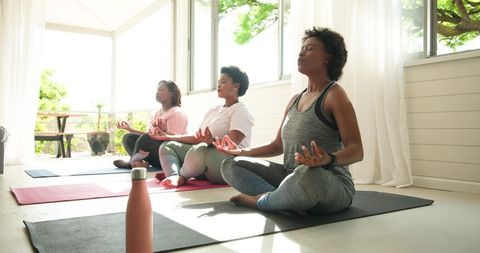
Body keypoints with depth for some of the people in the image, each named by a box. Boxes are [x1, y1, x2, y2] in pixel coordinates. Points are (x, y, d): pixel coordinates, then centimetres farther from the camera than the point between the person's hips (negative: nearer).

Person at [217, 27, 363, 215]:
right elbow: (278, 145, 22)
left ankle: (260, 200, -13)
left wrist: (329, 160, -37)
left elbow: (356, 150, -16)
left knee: (307, 174, -43)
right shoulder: (295, 100, 15)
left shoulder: (334, 94, -7)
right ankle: (288, 201, -18)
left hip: (330, 184, -7)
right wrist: (241, 151, 18)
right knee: (230, 166, 3)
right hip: (291, 177, 8)